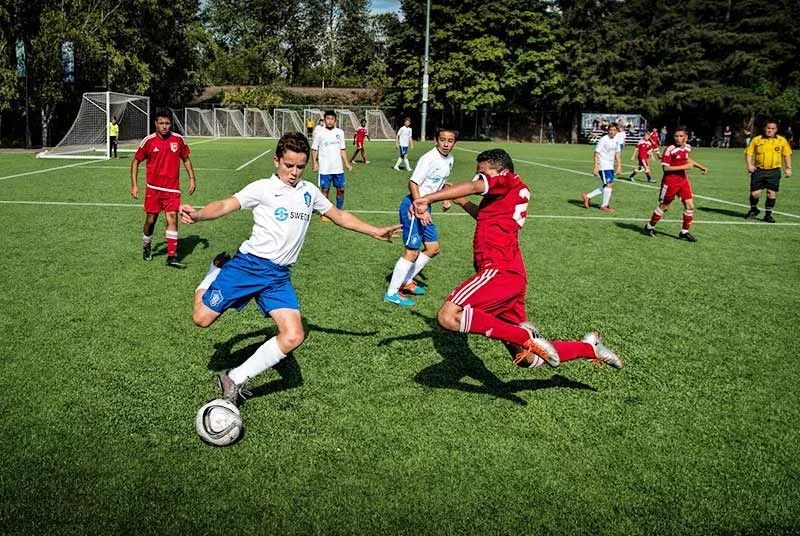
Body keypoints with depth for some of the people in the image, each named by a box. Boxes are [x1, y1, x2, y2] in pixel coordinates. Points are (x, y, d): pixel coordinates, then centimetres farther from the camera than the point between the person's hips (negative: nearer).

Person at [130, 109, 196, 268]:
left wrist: (192, 178, 6)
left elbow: (186, 159, 14)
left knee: (172, 218, -10)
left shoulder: (178, 139, -1)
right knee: (150, 220, 8)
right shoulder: (148, 141, -5)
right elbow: (136, 161, 4)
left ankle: (172, 256, -7)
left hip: (172, 189, 1)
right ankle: (146, 247, 35)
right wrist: (134, 185, -1)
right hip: (153, 188, 0)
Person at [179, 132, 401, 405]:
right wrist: (198, 215, -36)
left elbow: (339, 215, 23)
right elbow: (225, 205, -16)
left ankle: (235, 380, 0)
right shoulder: (262, 188, -5)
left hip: (279, 276, 4)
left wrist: (376, 231, 23)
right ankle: (217, 270, 23)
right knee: (202, 318, -6)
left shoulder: (309, 192, 11)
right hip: (248, 265, -4)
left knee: (293, 337, -12)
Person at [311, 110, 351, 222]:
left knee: (340, 189, 5)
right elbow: (314, 149, -1)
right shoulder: (320, 133, -4)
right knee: (325, 190, 2)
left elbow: (342, 149, 12)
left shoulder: (340, 132, 6)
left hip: (338, 168, 3)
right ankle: (324, 214, 11)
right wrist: (314, 163, -11)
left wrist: (346, 163, 7)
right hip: (324, 169, -3)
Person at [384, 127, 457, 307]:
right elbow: (413, 183, -21)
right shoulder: (429, 158, -19)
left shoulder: (449, 160, 8)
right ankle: (392, 293, 2)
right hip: (413, 206, -9)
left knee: (433, 248, 14)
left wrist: (445, 199, 9)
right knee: (411, 252, -8)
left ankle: (406, 282, 27)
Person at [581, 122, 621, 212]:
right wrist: (595, 167, -18)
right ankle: (604, 206, 2)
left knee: (609, 185, 11)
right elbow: (596, 153, -13)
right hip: (603, 166, -8)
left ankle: (588, 196, 19)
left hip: (611, 166, 8)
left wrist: (619, 165, 11)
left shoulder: (616, 141, 8)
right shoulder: (603, 140, -13)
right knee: (609, 185, -10)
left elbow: (617, 153, 19)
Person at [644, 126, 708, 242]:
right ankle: (649, 227, 25)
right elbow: (665, 167, -20)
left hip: (683, 180, 6)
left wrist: (701, 167, 21)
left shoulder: (688, 147, 3)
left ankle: (684, 232, 12)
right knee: (664, 207, 6)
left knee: (690, 206, 0)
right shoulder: (670, 149, -18)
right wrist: (684, 167, -22)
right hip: (670, 182, -6)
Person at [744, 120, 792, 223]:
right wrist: (749, 164, -11)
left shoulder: (782, 140, 3)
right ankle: (753, 209, 26)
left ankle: (768, 214, 11)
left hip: (774, 171, 0)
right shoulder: (756, 140, 1)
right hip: (758, 170, 0)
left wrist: (788, 168, 2)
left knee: (772, 193, -3)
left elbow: (787, 154, 9)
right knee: (755, 193, -1)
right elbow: (749, 153, 3)